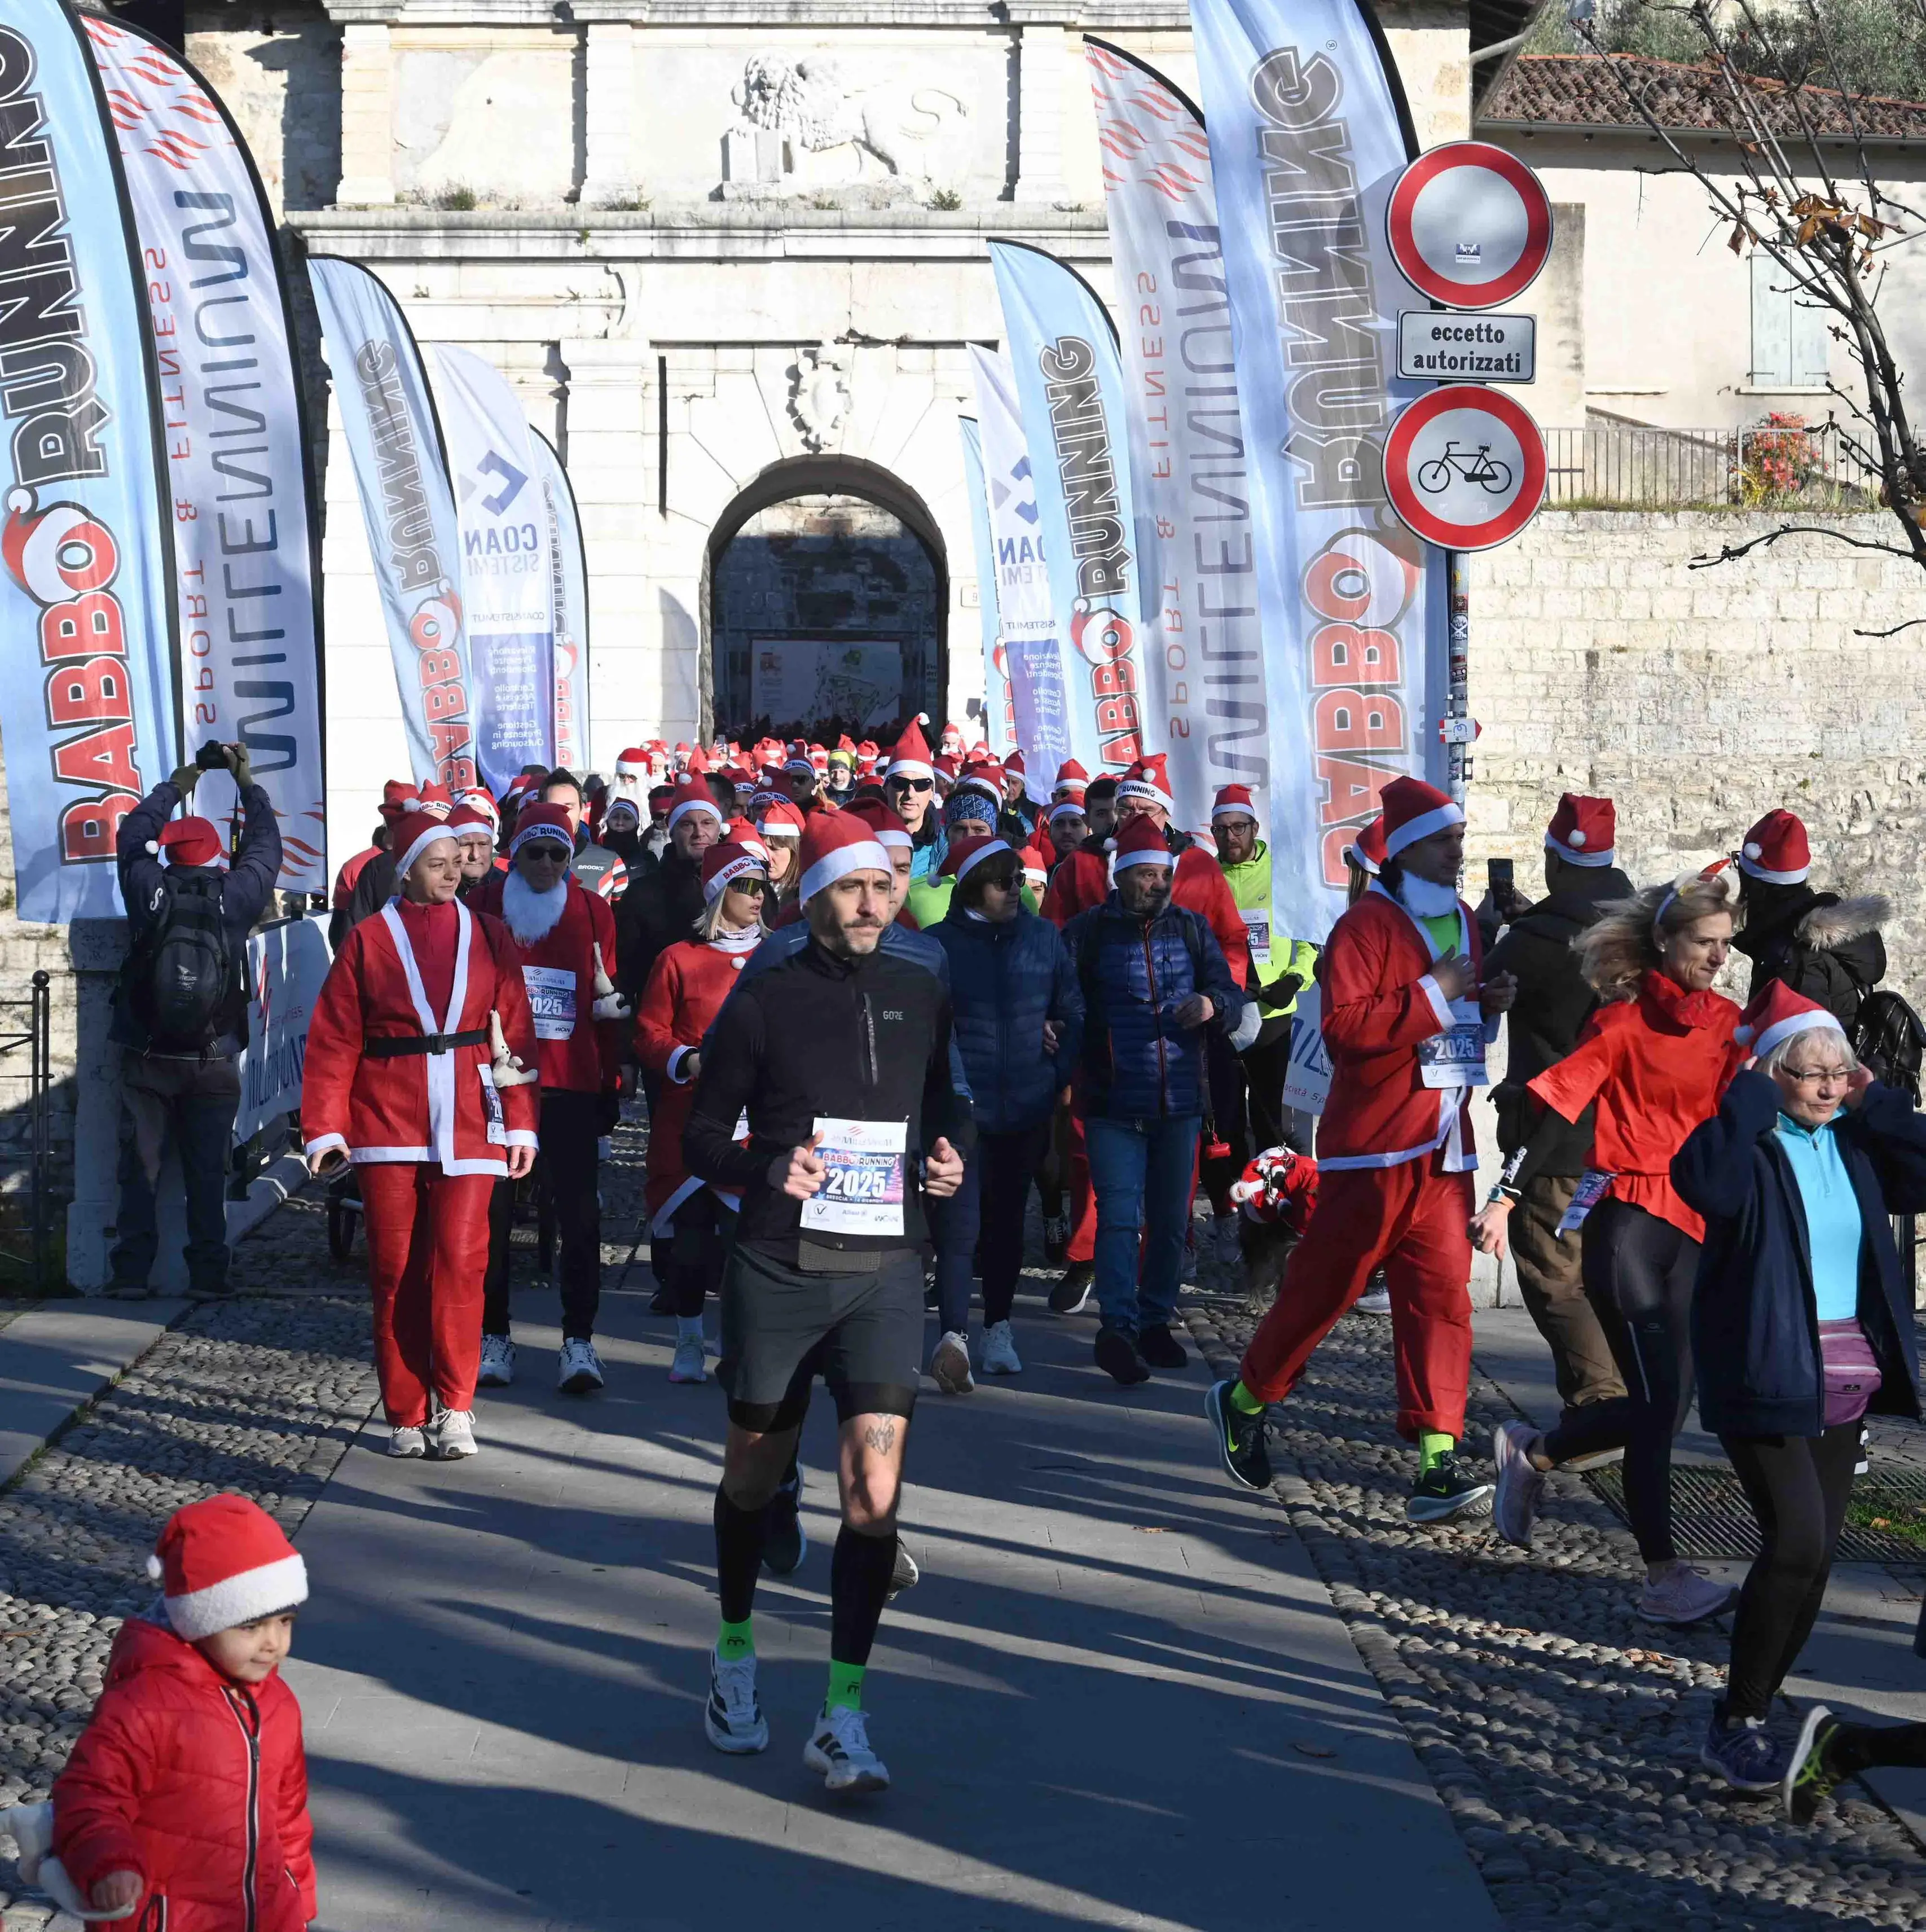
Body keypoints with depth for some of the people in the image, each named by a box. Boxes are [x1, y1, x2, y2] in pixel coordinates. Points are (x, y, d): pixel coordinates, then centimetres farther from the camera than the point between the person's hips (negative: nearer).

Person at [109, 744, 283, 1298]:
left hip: (147, 1059, 0)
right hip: (215, 1061, 0)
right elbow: (265, 848, 12)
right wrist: (248, 784, 23)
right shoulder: (235, 895, -7)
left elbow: (132, 836, 14)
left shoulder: (149, 890, -6)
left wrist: (176, 786, 25)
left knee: (140, 1168, 4)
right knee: (208, 1171, 5)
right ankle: (208, 1273, 4)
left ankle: (131, 1272, 1)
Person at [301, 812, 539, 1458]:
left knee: (459, 1260, -9)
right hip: (388, 1123, 0)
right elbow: (333, 1042, 3)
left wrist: (521, 1122, 1)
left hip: (469, 1123, 0)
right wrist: (325, 1128, -4)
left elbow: (515, 1032, 6)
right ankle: (406, 1416, 12)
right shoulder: (369, 941, 5)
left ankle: (454, 1406, 1)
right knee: (395, 1268, 2)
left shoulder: (489, 936, 8)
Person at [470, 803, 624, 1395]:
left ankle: (579, 1339, 3)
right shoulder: (486, 905, 2)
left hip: (572, 1085, 0)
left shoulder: (593, 912, 5)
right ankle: (493, 1335, 17)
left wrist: (610, 1085, 8)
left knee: (579, 1212, -2)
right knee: (492, 1211, 6)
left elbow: (609, 1006, 9)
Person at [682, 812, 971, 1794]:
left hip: (883, 1271, 2)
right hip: (776, 1269, -1)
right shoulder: (764, 1001, -3)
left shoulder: (920, 997, 7)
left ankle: (842, 1719, -4)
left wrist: (951, 1156, 1)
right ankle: (735, 1652, 40)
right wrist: (769, 1166, -19)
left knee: (874, 1496, -10)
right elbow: (701, 1134, 0)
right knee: (754, 1474, 14)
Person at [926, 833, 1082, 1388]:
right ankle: (954, 1336, -21)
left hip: (1026, 1110, 4)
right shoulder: (937, 943, -6)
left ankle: (998, 1327, 28)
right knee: (960, 1227, -13)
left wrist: (1059, 1074, 6)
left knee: (1007, 1222, 16)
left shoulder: (1043, 937, 5)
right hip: (962, 1109, -4)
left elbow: (1073, 1011, 12)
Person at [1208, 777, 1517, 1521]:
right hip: (1375, 1147, -7)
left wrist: (1487, 1004, 7)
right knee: (1325, 1286, 2)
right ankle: (1245, 1399, 24)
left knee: (1441, 1297, 0)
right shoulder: (1367, 924, -11)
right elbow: (1345, 1024, -22)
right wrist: (1433, 995, -20)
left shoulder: (1461, 920, 15)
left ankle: (1439, 1463, -2)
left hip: (1446, 1146, 7)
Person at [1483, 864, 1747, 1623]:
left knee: (1667, 1404, 7)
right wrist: (1505, 1198, -15)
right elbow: (1559, 1104, -10)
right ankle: (1663, 1575, -2)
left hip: (1691, 1225, 6)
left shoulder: (1727, 1023, 9)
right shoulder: (1624, 1021, -7)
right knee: (1659, 1400, -8)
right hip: (1627, 1218, -6)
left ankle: (1530, 1452, 30)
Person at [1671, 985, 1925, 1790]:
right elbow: (1702, 1181, -31)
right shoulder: (1749, 1142, -9)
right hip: (1765, 1380, -7)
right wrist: (1753, 1093, -22)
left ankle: (1754, 1707, 20)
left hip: (1842, 1382, 7)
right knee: (1798, 1539, -17)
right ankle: (1735, 1724, -7)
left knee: (1816, 1552, 8)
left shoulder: (1854, 1143, 9)